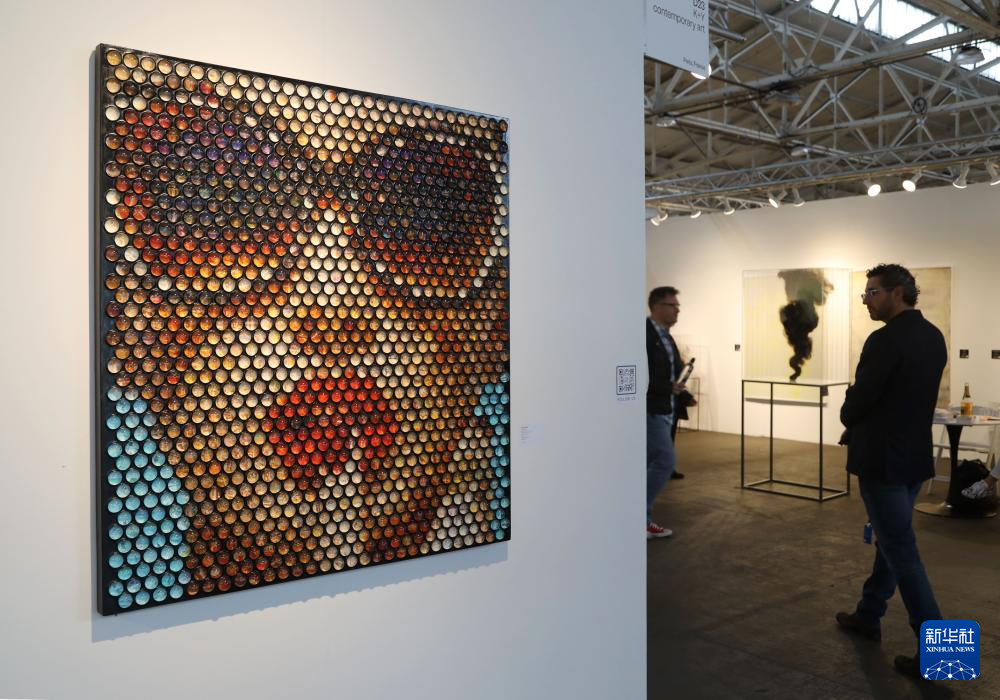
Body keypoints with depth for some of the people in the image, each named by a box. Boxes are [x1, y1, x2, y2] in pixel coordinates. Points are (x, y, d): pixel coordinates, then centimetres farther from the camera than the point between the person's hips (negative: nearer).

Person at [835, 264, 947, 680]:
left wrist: (848, 420, 6)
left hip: (882, 459, -9)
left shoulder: (885, 340, -21)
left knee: (901, 552, -1)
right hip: (915, 454, 9)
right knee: (890, 540, 19)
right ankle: (868, 616, 35)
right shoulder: (933, 337, 7)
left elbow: (858, 401, -17)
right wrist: (860, 429, 12)